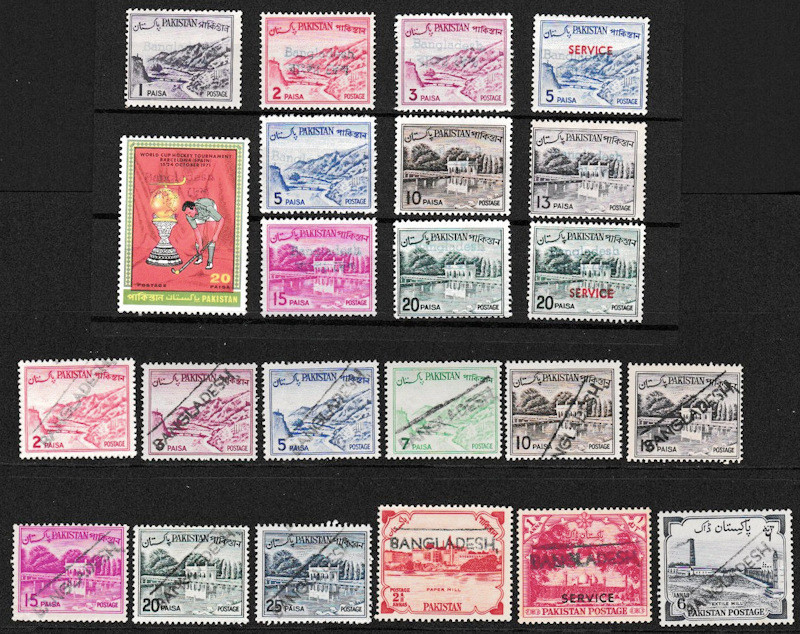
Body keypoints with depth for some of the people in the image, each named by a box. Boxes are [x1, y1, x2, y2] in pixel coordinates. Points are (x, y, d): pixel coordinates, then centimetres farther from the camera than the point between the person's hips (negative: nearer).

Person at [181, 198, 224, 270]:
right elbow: (196, 229, -21)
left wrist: (216, 235, -37)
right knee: (197, 238, -6)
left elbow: (221, 220, -35)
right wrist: (200, 245, -28)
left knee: (210, 237, -17)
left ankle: (210, 262, -16)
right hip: (199, 218, 3)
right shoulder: (189, 216, -30)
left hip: (211, 215, -3)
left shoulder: (207, 207, -43)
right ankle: (199, 257, 18)